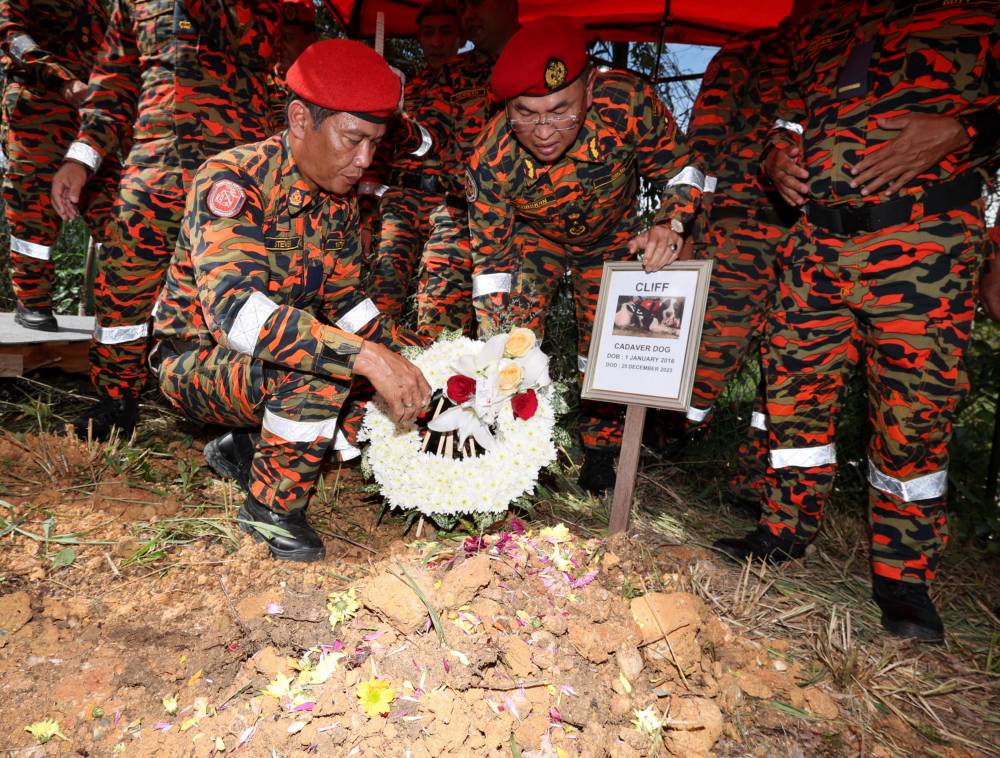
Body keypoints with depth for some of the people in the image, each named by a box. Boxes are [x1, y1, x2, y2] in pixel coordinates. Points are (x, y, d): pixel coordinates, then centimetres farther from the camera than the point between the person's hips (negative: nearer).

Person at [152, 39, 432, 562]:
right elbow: (231, 306, -39)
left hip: (272, 361, 8)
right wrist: (364, 356, -47)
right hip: (196, 358, -7)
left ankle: (247, 445, 9)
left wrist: (406, 354, -10)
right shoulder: (233, 179, -24)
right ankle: (273, 505, -12)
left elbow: (343, 299, 6)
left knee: (406, 388, -5)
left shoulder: (339, 197, 0)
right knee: (316, 368, -35)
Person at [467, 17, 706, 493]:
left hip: (611, 236, 1)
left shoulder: (628, 103, -36)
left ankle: (600, 447, 28)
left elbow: (682, 172, -18)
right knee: (514, 329, -18)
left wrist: (671, 224, -38)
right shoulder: (489, 163, -35)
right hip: (534, 236, -1)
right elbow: (491, 263, -25)